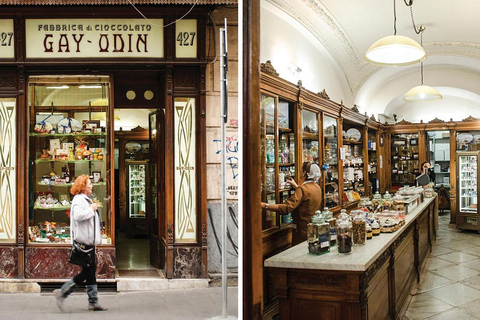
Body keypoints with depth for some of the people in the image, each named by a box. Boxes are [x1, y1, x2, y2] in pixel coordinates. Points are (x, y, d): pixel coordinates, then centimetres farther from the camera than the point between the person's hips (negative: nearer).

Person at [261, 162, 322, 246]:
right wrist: (296, 185, 37)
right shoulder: (317, 187, 5)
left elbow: (287, 208, -31)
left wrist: (265, 205, -32)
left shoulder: (303, 189, -21)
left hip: (304, 232, -9)